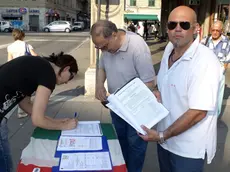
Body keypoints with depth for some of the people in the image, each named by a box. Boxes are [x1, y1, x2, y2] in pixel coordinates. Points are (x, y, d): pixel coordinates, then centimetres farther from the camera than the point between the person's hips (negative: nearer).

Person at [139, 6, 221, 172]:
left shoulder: (205, 61, -25)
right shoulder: (169, 49, 1)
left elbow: (198, 112, -26)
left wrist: (162, 135, -21)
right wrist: (158, 94, -4)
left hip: (189, 148, -7)